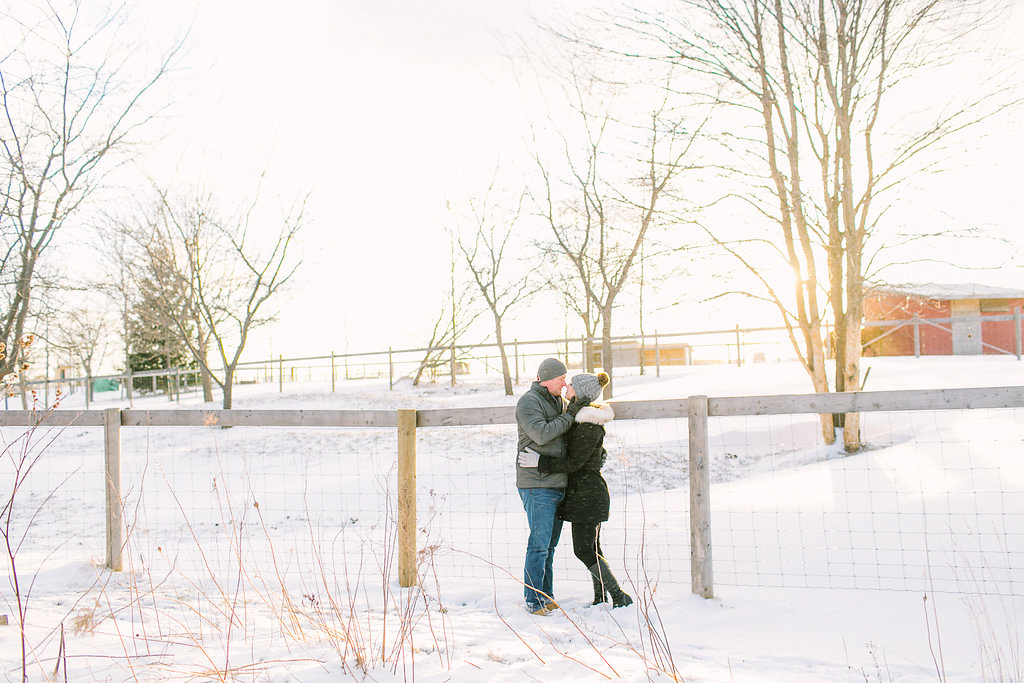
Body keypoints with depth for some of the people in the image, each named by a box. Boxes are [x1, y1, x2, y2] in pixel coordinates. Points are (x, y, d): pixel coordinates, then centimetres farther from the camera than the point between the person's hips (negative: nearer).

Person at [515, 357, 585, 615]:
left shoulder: (559, 402, 17)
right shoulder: (528, 402, -8)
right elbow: (542, 434, -21)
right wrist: (570, 414, -14)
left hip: (558, 484, 8)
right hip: (537, 485, -8)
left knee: (549, 545, 12)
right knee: (539, 544, -7)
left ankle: (546, 597, 19)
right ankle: (533, 601, 1)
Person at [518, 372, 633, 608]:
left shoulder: (588, 425, -20)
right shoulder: (586, 418, 10)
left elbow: (574, 462, -21)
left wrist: (540, 462, -20)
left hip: (587, 494, -10)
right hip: (586, 493, 10)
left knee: (583, 550, -7)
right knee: (591, 547, 13)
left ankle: (619, 596, -1)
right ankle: (600, 598, 20)